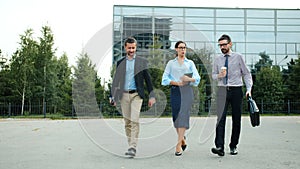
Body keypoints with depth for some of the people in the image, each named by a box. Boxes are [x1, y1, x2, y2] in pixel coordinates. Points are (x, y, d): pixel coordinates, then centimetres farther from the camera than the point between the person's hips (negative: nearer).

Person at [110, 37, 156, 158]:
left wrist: (152, 96, 0)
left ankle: (133, 147, -12)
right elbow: (115, 80, 12)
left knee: (134, 121, -14)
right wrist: (113, 96, 7)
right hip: (124, 95, 3)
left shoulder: (142, 62, 4)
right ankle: (130, 146, 18)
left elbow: (147, 79, 4)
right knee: (127, 122, 7)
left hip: (136, 94, -3)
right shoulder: (120, 63, 10)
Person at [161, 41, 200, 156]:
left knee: (183, 115, -12)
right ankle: (182, 139, 25)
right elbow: (165, 79, 6)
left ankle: (178, 144, -13)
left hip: (187, 90, -1)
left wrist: (189, 79, -18)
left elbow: (197, 78, 3)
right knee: (176, 116, 3)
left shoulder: (190, 63, 14)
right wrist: (176, 82, -9)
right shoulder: (171, 63, 14)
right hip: (175, 90, 1)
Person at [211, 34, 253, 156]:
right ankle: (219, 147, -16)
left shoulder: (238, 57, 3)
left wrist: (249, 89, -6)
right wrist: (219, 75, -6)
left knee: (236, 119, 4)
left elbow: (246, 73, 5)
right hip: (222, 91, 1)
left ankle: (233, 146, 16)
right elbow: (213, 75, 17)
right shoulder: (217, 59, 10)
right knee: (221, 118, -12)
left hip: (236, 90, 0)